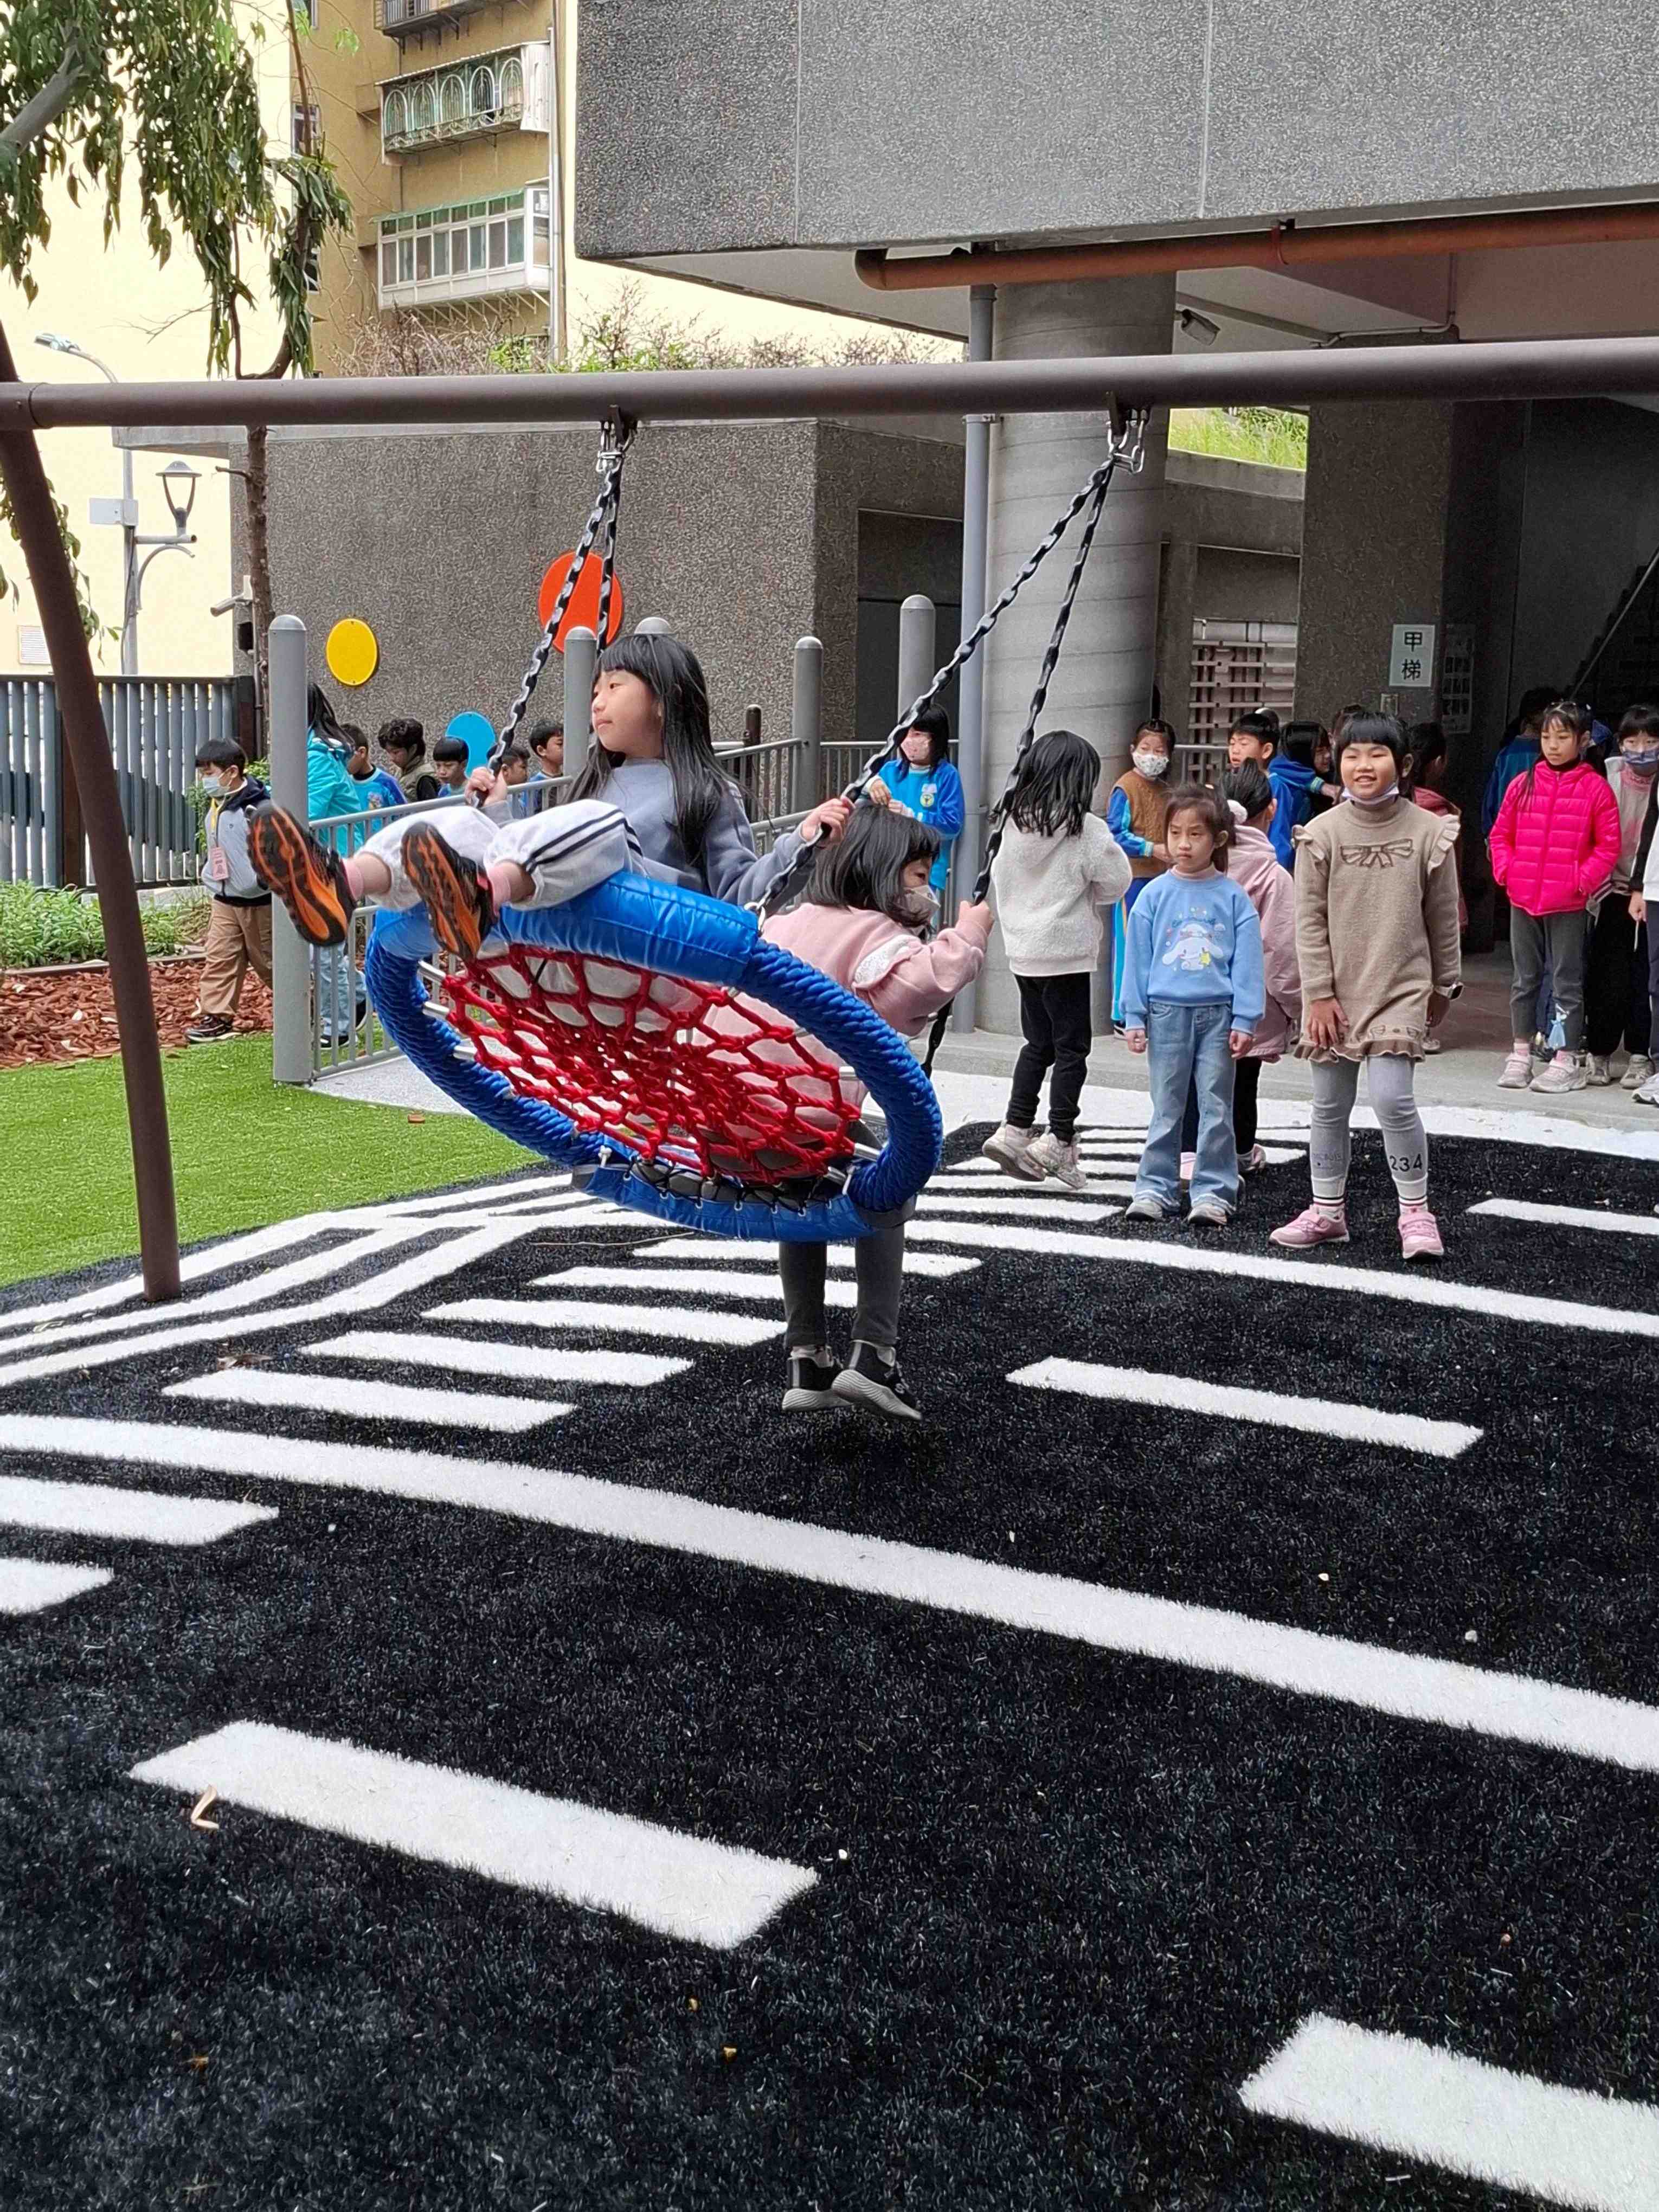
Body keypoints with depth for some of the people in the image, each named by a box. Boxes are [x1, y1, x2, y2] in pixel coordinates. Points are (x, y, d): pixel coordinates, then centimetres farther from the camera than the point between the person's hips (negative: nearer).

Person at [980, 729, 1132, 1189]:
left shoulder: (1014, 821, 2)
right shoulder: (1086, 828, -14)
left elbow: (998, 876, 9)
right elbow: (1117, 881, -7)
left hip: (1022, 948, 6)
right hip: (1067, 949, -6)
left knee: (1038, 1042, 17)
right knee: (1071, 1046, 3)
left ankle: (1014, 1129, 13)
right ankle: (1059, 1140, 1)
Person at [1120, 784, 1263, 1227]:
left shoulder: (1233, 898, 0)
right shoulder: (1155, 896, 2)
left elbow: (1246, 963, 0)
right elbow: (1138, 959, 4)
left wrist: (1245, 1021, -5)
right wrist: (1134, 1019, 1)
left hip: (1218, 1015, -1)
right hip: (1166, 1012, 1)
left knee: (1216, 1107, 4)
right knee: (1166, 1108, 7)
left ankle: (1214, 1192, 10)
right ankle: (1156, 1189, 13)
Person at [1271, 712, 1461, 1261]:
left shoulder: (1428, 832, -2)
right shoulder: (1322, 834, -1)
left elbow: (1443, 918, 7)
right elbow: (1310, 920, -2)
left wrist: (1444, 985, 12)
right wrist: (1319, 993, -7)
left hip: (1401, 989, -2)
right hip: (1334, 992, 2)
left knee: (1392, 1098, -15)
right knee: (1330, 1105, 10)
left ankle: (1415, 1211, 1)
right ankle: (1327, 1212, 23)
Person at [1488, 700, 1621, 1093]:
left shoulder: (1595, 788, -4)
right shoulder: (1523, 785, 5)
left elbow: (1608, 845, -3)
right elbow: (1500, 835, 12)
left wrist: (1584, 880, -13)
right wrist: (1505, 870, -3)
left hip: (1568, 904, -4)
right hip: (1522, 898, 4)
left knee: (1567, 981, 3)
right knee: (1523, 979, 12)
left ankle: (1567, 1060, 8)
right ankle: (1520, 1054, 22)